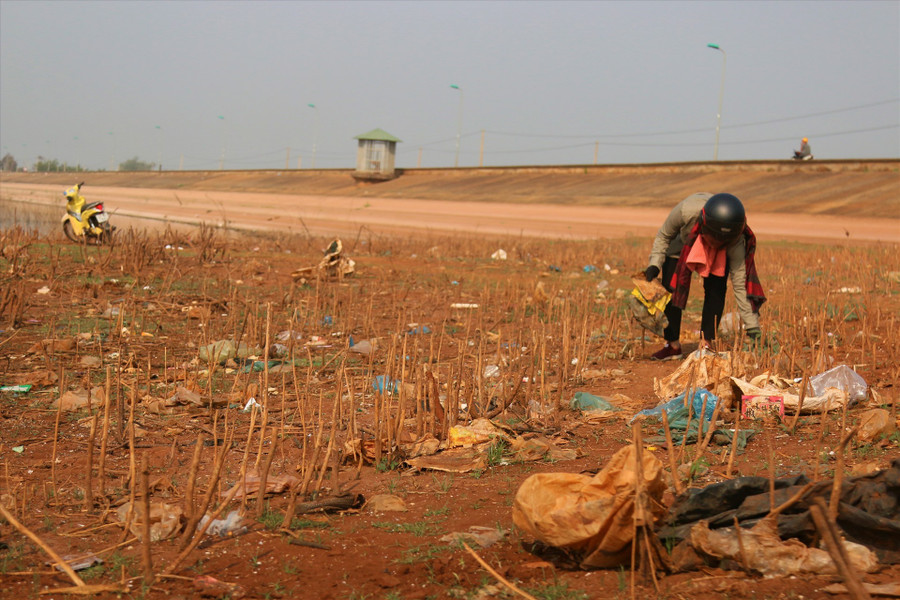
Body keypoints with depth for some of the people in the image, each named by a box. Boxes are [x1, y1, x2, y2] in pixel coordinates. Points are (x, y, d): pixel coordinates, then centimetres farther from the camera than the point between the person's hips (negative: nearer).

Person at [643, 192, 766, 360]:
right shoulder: (687, 210, -43)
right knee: (671, 288, -10)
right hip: (682, 244, 1)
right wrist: (655, 263, -31)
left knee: (716, 290, -20)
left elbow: (740, 283, -36)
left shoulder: (736, 240, -40)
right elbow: (663, 235, -20)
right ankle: (673, 345, 5)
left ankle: (706, 344, -7)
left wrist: (753, 328, -38)